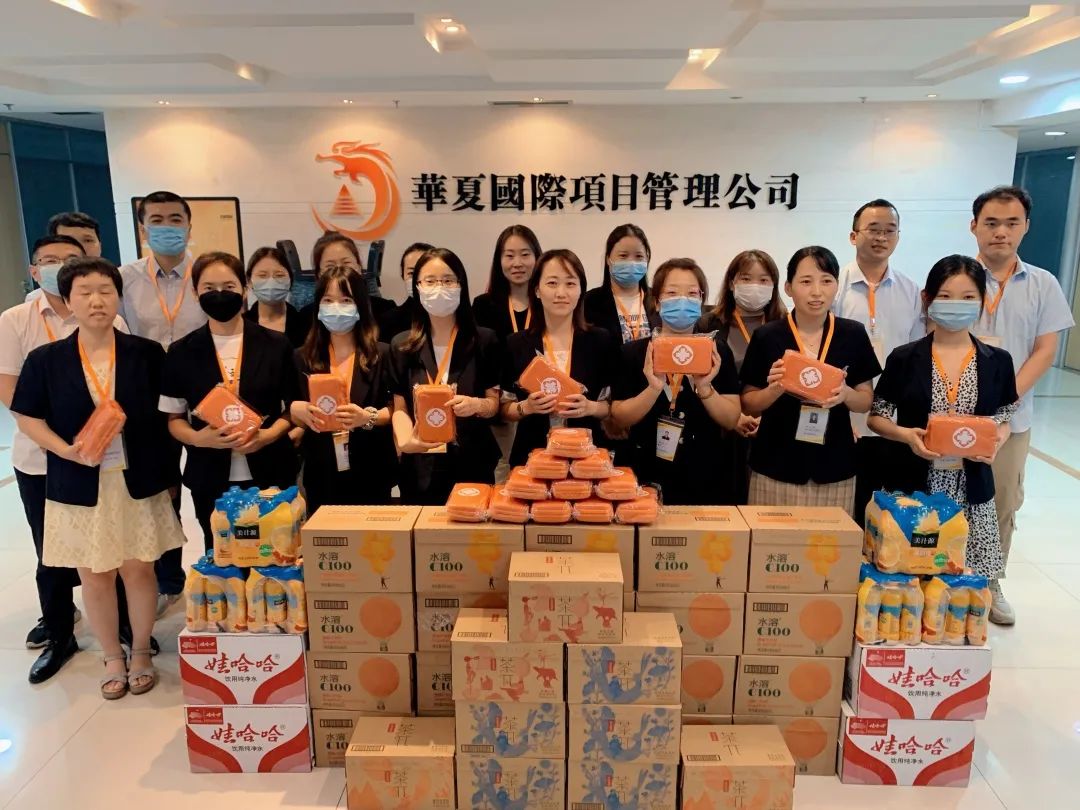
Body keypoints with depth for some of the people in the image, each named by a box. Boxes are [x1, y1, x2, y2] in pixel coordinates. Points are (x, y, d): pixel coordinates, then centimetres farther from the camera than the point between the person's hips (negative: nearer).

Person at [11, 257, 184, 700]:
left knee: (138, 569, 9)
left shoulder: (147, 353, -4)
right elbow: (27, 417, 2)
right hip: (79, 486, 1)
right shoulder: (45, 359, -3)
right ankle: (112, 658, 31)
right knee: (94, 577, 11)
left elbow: (166, 415, 2)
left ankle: (141, 653, 29)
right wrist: (65, 450, -15)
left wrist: (167, 474, 0)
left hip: (138, 482, 0)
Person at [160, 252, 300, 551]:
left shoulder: (275, 345, 2)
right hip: (210, 479, 1)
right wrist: (199, 437, -15)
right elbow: (174, 418, 6)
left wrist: (268, 434, -13)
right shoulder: (181, 352, 3)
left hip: (270, 475, 0)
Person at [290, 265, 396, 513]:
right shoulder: (303, 357, 7)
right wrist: (297, 410, -11)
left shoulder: (381, 354, 0)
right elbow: (292, 416, 11)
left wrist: (369, 417, -20)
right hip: (321, 475, 2)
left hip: (370, 474, -2)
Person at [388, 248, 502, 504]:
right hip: (421, 467, 1)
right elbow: (400, 407, 4)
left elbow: (494, 403, 3)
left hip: (472, 464, -1)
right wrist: (405, 441, -17)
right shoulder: (401, 346, 6)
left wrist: (476, 405, -20)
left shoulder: (484, 340, 2)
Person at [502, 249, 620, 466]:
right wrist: (525, 407, -14)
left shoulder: (602, 341, -2)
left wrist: (590, 408, -16)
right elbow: (504, 409, 4)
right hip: (531, 455, 1)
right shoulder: (516, 344, -1)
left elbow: (616, 406, 2)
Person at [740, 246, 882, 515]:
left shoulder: (853, 335, 1)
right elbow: (748, 405, 1)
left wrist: (846, 394, -13)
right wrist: (775, 390, -18)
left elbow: (866, 400, 8)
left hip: (834, 468, 2)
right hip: (775, 466, -1)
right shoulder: (766, 337, -5)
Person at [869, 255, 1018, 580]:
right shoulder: (904, 358, -3)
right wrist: (906, 435, -17)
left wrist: (995, 442, -10)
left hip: (970, 488, 2)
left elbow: (1003, 420, 11)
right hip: (910, 486, -1)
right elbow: (876, 417, 1)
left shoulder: (997, 361, 3)